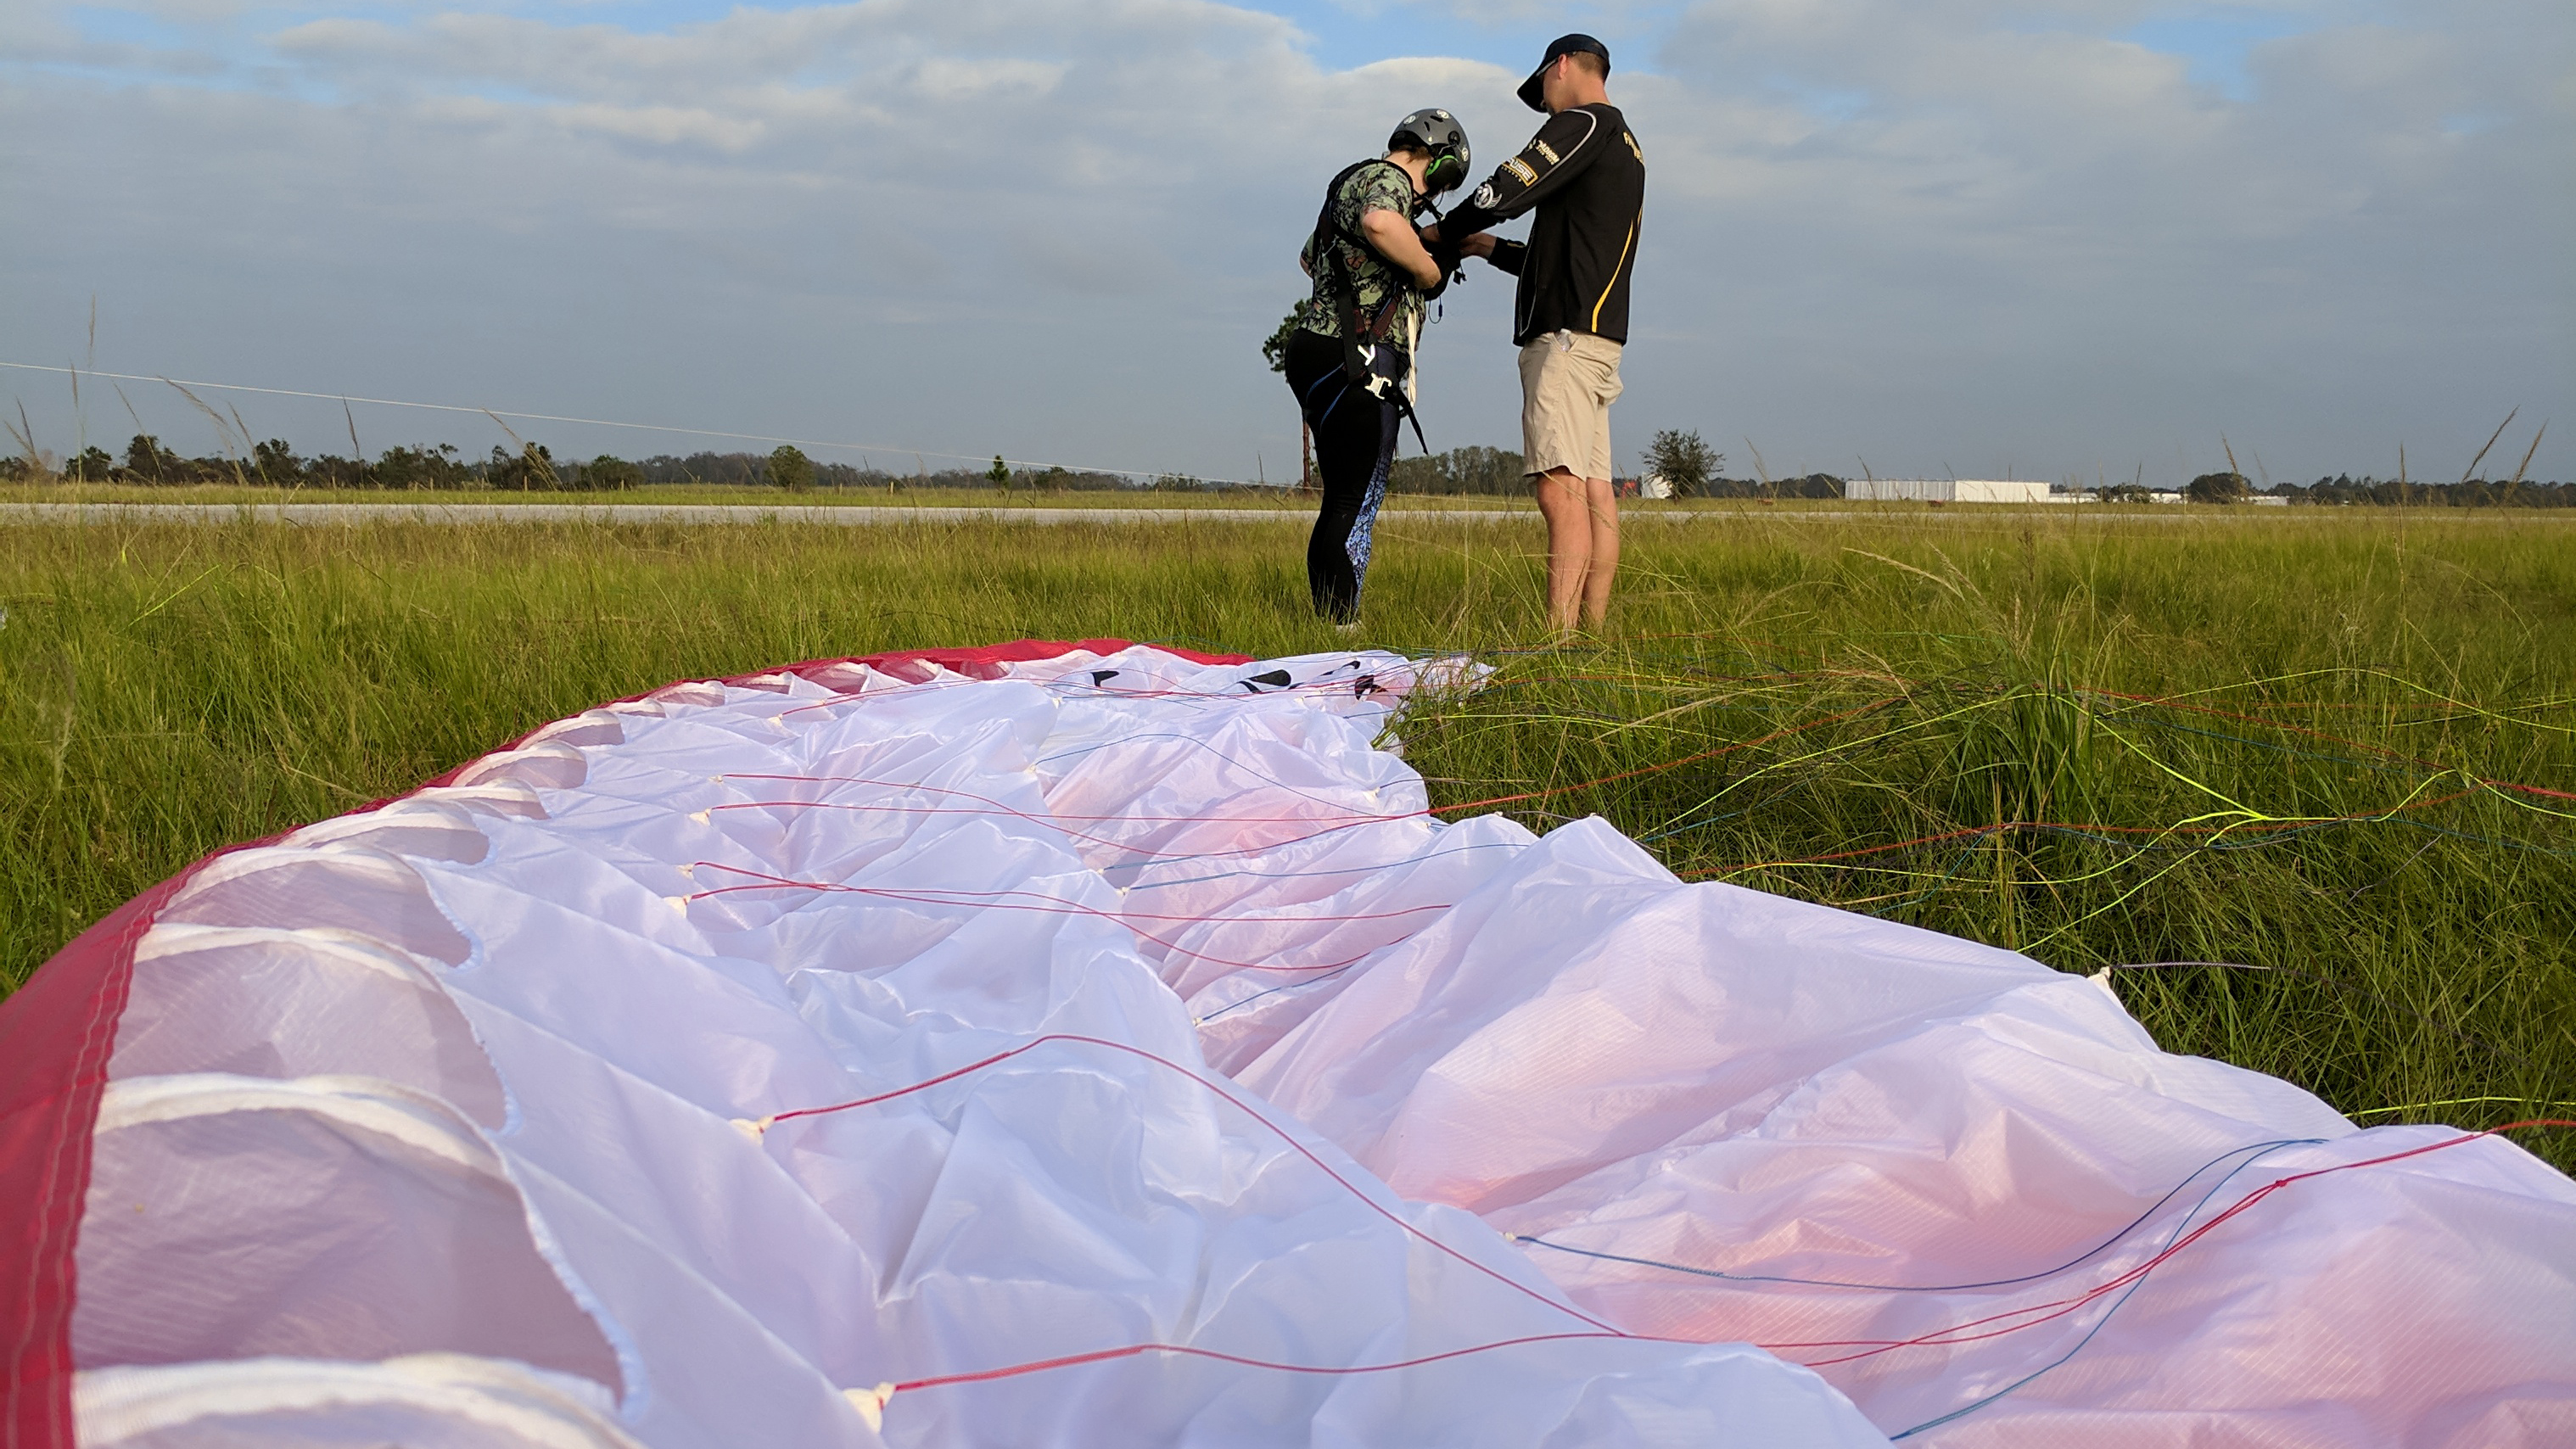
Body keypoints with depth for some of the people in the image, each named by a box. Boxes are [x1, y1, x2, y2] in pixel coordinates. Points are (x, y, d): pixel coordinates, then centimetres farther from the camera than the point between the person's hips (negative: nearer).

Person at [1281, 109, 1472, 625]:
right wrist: (1429, 274, -17)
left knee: (1341, 501, 11)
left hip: (1317, 351, 10)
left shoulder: (1350, 180, 25)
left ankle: (1326, 623, 13)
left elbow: (1309, 256, 42)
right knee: (1356, 503, -10)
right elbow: (1380, 223, -31)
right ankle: (1342, 628, -11)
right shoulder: (1387, 180, -6)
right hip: (1355, 360, -10)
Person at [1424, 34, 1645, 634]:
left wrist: (1439, 233, 4)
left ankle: (1558, 641, -26)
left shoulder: (1583, 123, -3)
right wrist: (1492, 248, 28)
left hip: (1567, 332, -10)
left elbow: (1503, 195, -12)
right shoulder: (1627, 148, 27)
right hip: (1599, 334, 10)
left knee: (1561, 489, -18)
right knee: (1595, 492, 4)